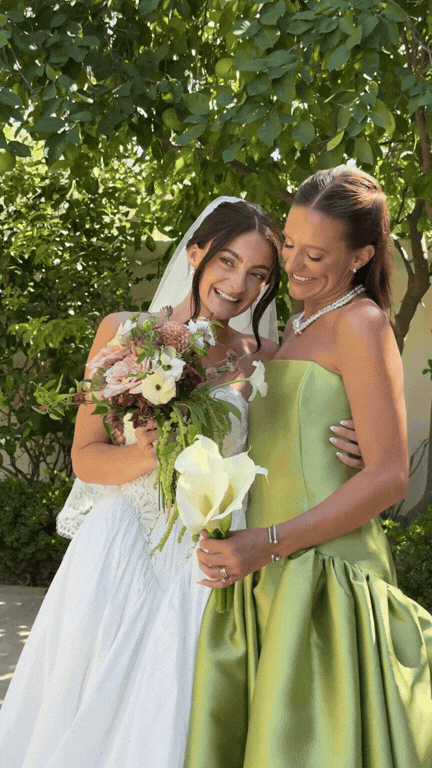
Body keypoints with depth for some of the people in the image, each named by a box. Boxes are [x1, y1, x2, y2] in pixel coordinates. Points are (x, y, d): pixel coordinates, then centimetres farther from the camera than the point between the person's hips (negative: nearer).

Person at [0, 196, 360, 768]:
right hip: (117, 560, 0)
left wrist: (347, 455, -12)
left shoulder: (263, 359, 5)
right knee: (86, 721, 1)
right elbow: (85, 456, 2)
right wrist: (145, 456, -18)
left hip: (204, 567, 1)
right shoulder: (124, 333, 2)